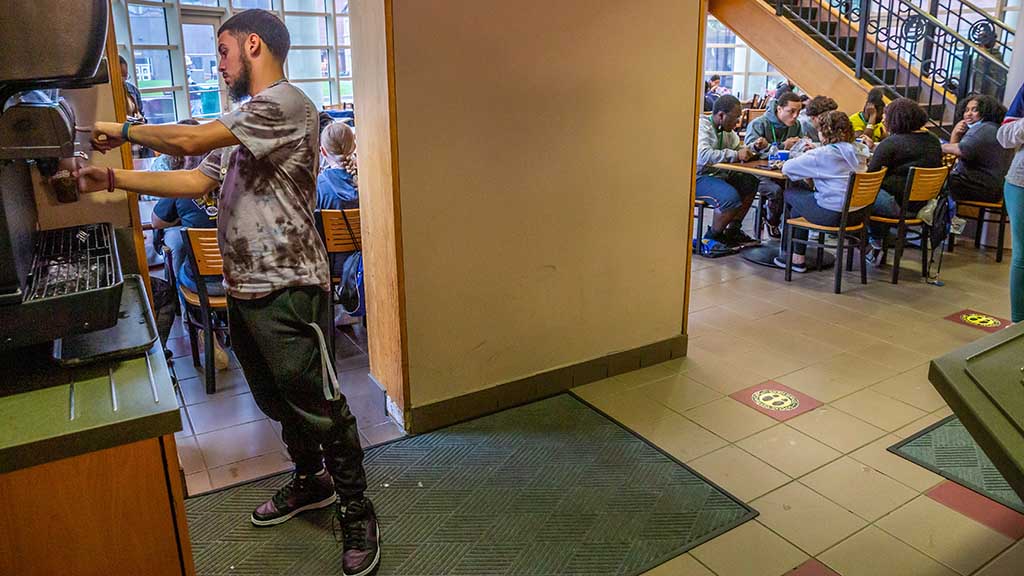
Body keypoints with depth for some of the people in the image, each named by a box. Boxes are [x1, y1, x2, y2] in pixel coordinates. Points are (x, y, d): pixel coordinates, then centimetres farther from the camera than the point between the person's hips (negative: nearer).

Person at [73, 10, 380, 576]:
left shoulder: (286, 103, -12)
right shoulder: (244, 122, 19)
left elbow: (190, 141, -17)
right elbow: (196, 180, 14)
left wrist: (124, 130, 0)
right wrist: (113, 178, 9)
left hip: (287, 290, -9)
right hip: (243, 289, 10)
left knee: (318, 406, -1)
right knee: (278, 401, 20)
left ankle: (357, 512, 14)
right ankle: (310, 480, 39)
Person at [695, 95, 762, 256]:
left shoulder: (726, 129, 13)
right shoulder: (702, 126, -16)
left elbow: (738, 148, 30)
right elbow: (702, 156, -33)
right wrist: (735, 155, -26)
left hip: (716, 173, 10)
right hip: (697, 177, -10)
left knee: (750, 182, 3)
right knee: (731, 197, -28)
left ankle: (733, 231, 12)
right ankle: (709, 240, -8)